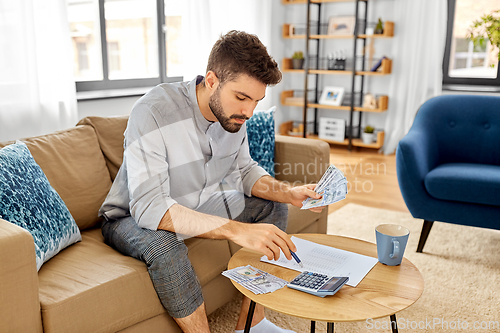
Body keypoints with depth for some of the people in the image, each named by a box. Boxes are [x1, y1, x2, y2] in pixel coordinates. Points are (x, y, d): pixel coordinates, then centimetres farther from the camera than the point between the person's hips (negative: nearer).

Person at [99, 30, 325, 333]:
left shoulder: (232, 112, -11)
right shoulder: (154, 113, -33)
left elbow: (244, 170, 4)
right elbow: (148, 207, -40)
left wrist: (289, 193, -16)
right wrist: (236, 230, -48)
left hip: (197, 207, 7)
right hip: (133, 218, -6)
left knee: (272, 207, -1)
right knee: (162, 244, -39)